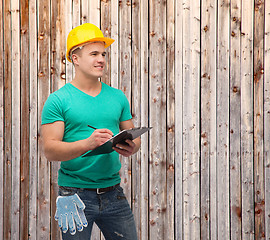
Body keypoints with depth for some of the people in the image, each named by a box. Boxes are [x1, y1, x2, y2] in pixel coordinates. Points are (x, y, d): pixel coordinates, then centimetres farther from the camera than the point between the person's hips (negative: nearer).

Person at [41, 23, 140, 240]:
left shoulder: (117, 97, 10)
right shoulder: (58, 100, -5)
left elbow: (133, 136, 14)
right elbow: (50, 150, -12)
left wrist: (131, 147, -10)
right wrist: (87, 143, -27)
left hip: (113, 193, 4)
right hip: (76, 194, -4)